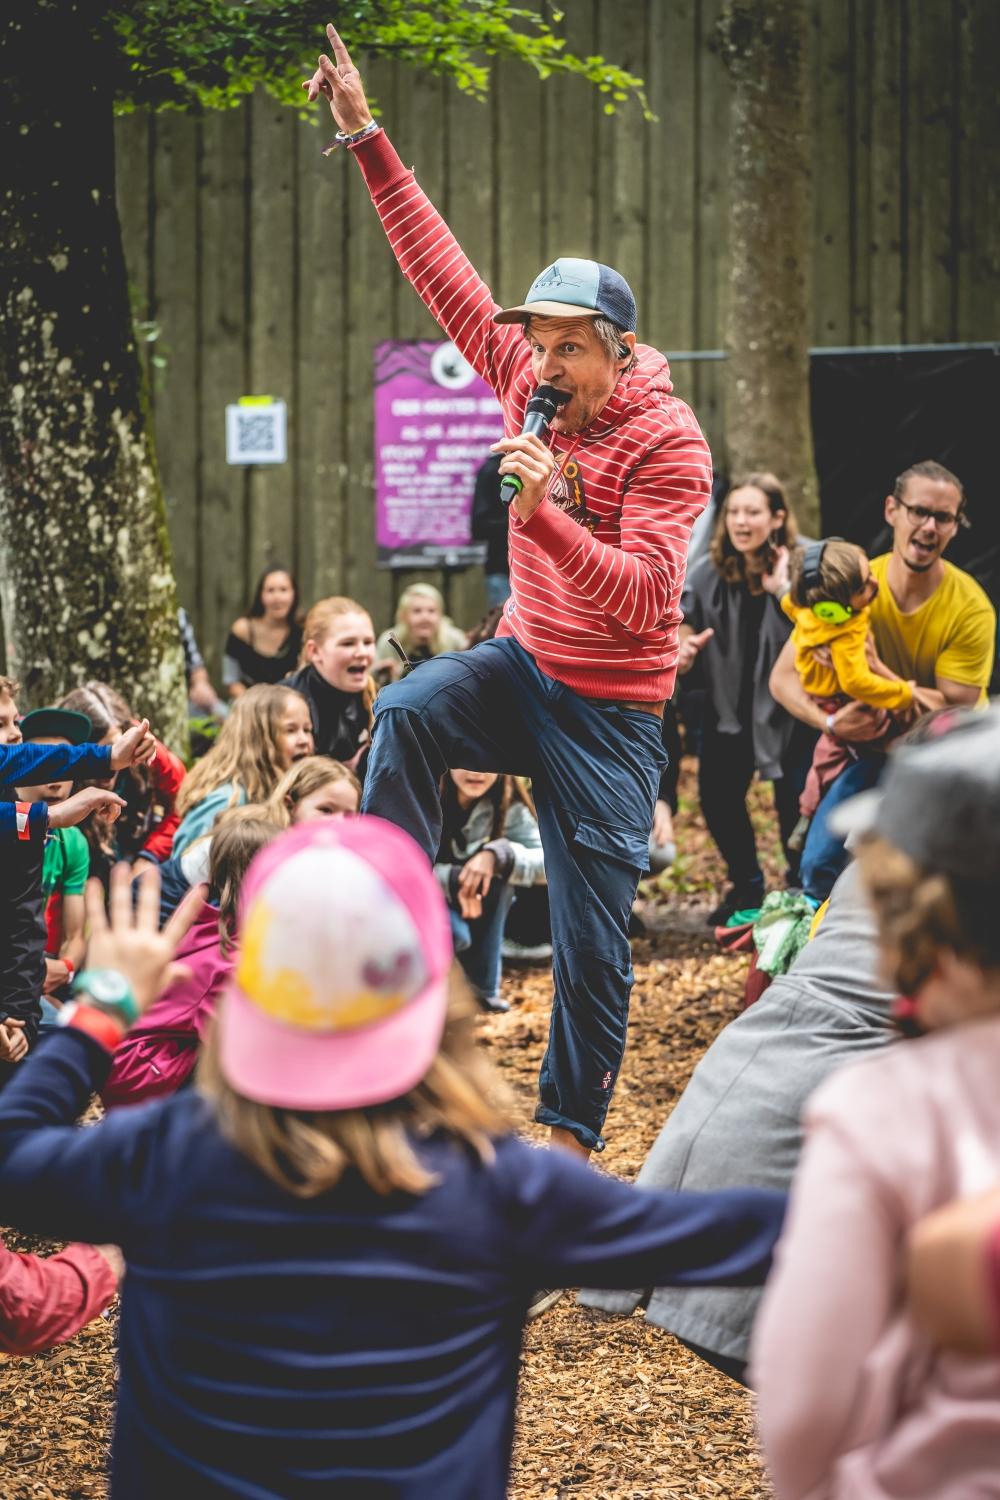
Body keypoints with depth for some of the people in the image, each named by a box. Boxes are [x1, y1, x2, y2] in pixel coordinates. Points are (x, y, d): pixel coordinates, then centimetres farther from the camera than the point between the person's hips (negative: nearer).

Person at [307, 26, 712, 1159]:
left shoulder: (668, 442, -19)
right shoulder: (532, 383, -3)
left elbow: (644, 598, -26)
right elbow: (443, 274, -3)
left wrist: (545, 511, -38)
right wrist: (367, 138, -7)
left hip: (608, 707, -5)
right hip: (521, 665, 5)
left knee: (592, 937, -1)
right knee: (407, 710, -28)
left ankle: (572, 1131, 14)